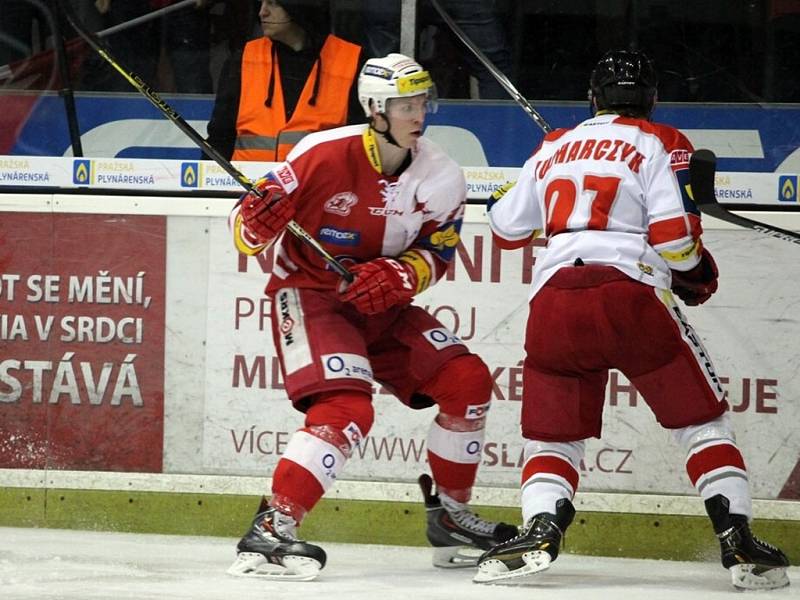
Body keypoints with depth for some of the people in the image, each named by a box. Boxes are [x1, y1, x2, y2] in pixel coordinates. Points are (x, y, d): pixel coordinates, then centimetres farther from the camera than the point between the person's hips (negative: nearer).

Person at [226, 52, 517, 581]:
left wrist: (396, 277, -20)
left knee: (468, 380, -3)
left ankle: (450, 516, 14)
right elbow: (249, 228, -14)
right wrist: (257, 222, -38)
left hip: (381, 304, 6)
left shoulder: (440, 177, -7)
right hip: (309, 294, -6)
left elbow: (435, 256, 0)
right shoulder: (325, 154, -21)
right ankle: (270, 531, -28)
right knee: (347, 408, -27)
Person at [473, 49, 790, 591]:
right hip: (631, 293, -3)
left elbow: (507, 229, 32)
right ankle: (738, 542, -2)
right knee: (702, 417, 8)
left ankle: (540, 531, -13)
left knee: (553, 431, 12)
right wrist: (699, 275, 15)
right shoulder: (662, 145, 9)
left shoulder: (553, 149, 23)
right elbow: (673, 236, -5)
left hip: (554, 298, 3)